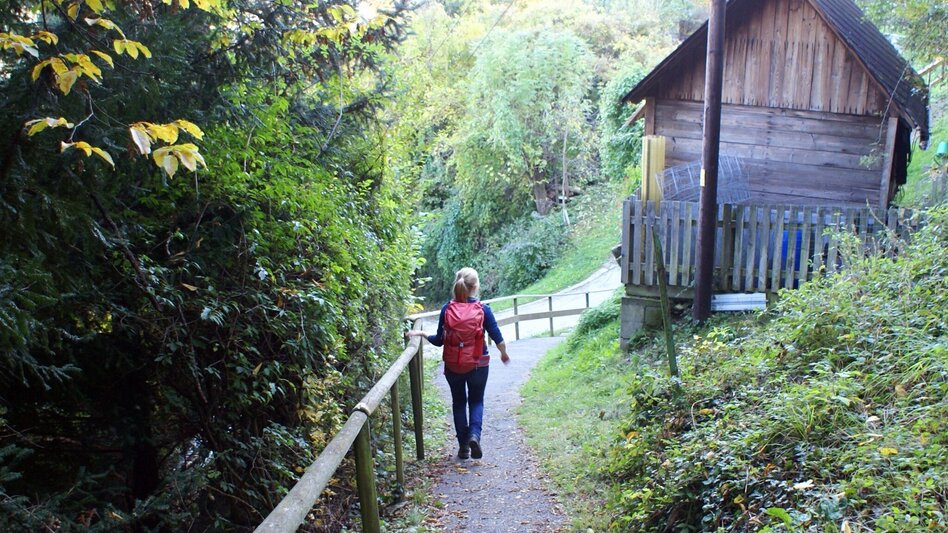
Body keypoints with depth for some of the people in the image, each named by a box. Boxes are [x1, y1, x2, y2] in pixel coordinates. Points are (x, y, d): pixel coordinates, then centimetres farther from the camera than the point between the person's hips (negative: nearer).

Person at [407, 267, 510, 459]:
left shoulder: (447, 309, -7)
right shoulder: (483, 309, -10)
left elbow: (439, 340, -4)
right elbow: (497, 337, -7)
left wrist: (422, 334, 13)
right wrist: (504, 354, 12)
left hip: (453, 365, 1)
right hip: (478, 364, -1)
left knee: (459, 402, 18)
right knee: (476, 401, 17)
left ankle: (463, 445, 19)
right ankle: (474, 434, -8)